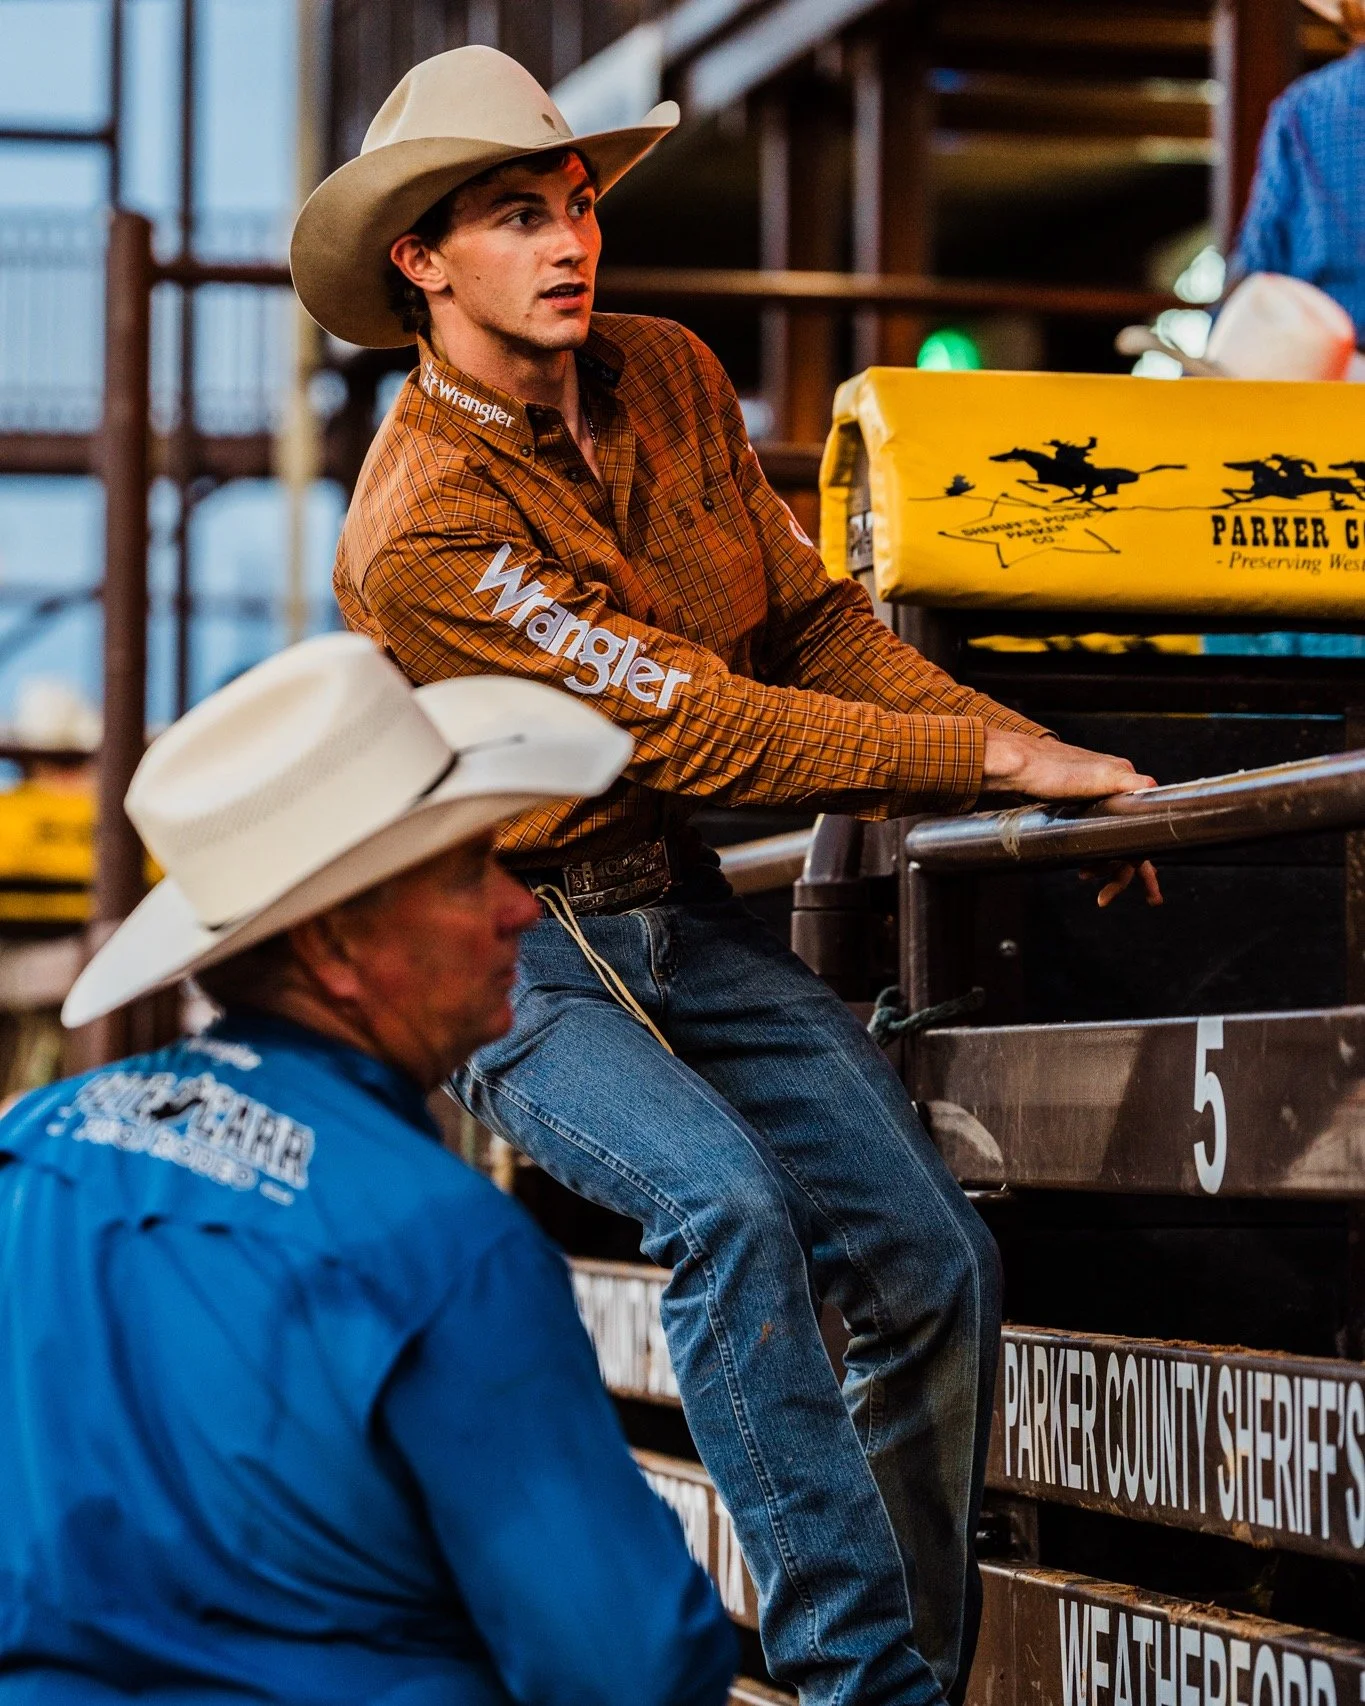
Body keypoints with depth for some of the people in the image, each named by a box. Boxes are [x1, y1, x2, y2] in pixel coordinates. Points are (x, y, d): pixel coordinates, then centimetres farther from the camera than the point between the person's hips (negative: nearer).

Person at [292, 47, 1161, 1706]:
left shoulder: (669, 378, 3)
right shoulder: (422, 530, -21)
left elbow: (815, 622, 7)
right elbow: (687, 723, -23)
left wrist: (1025, 752, -8)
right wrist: (989, 758, -23)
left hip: (684, 911, 7)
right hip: (510, 955, -7)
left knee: (935, 1258, -7)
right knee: (727, 1199, -32)